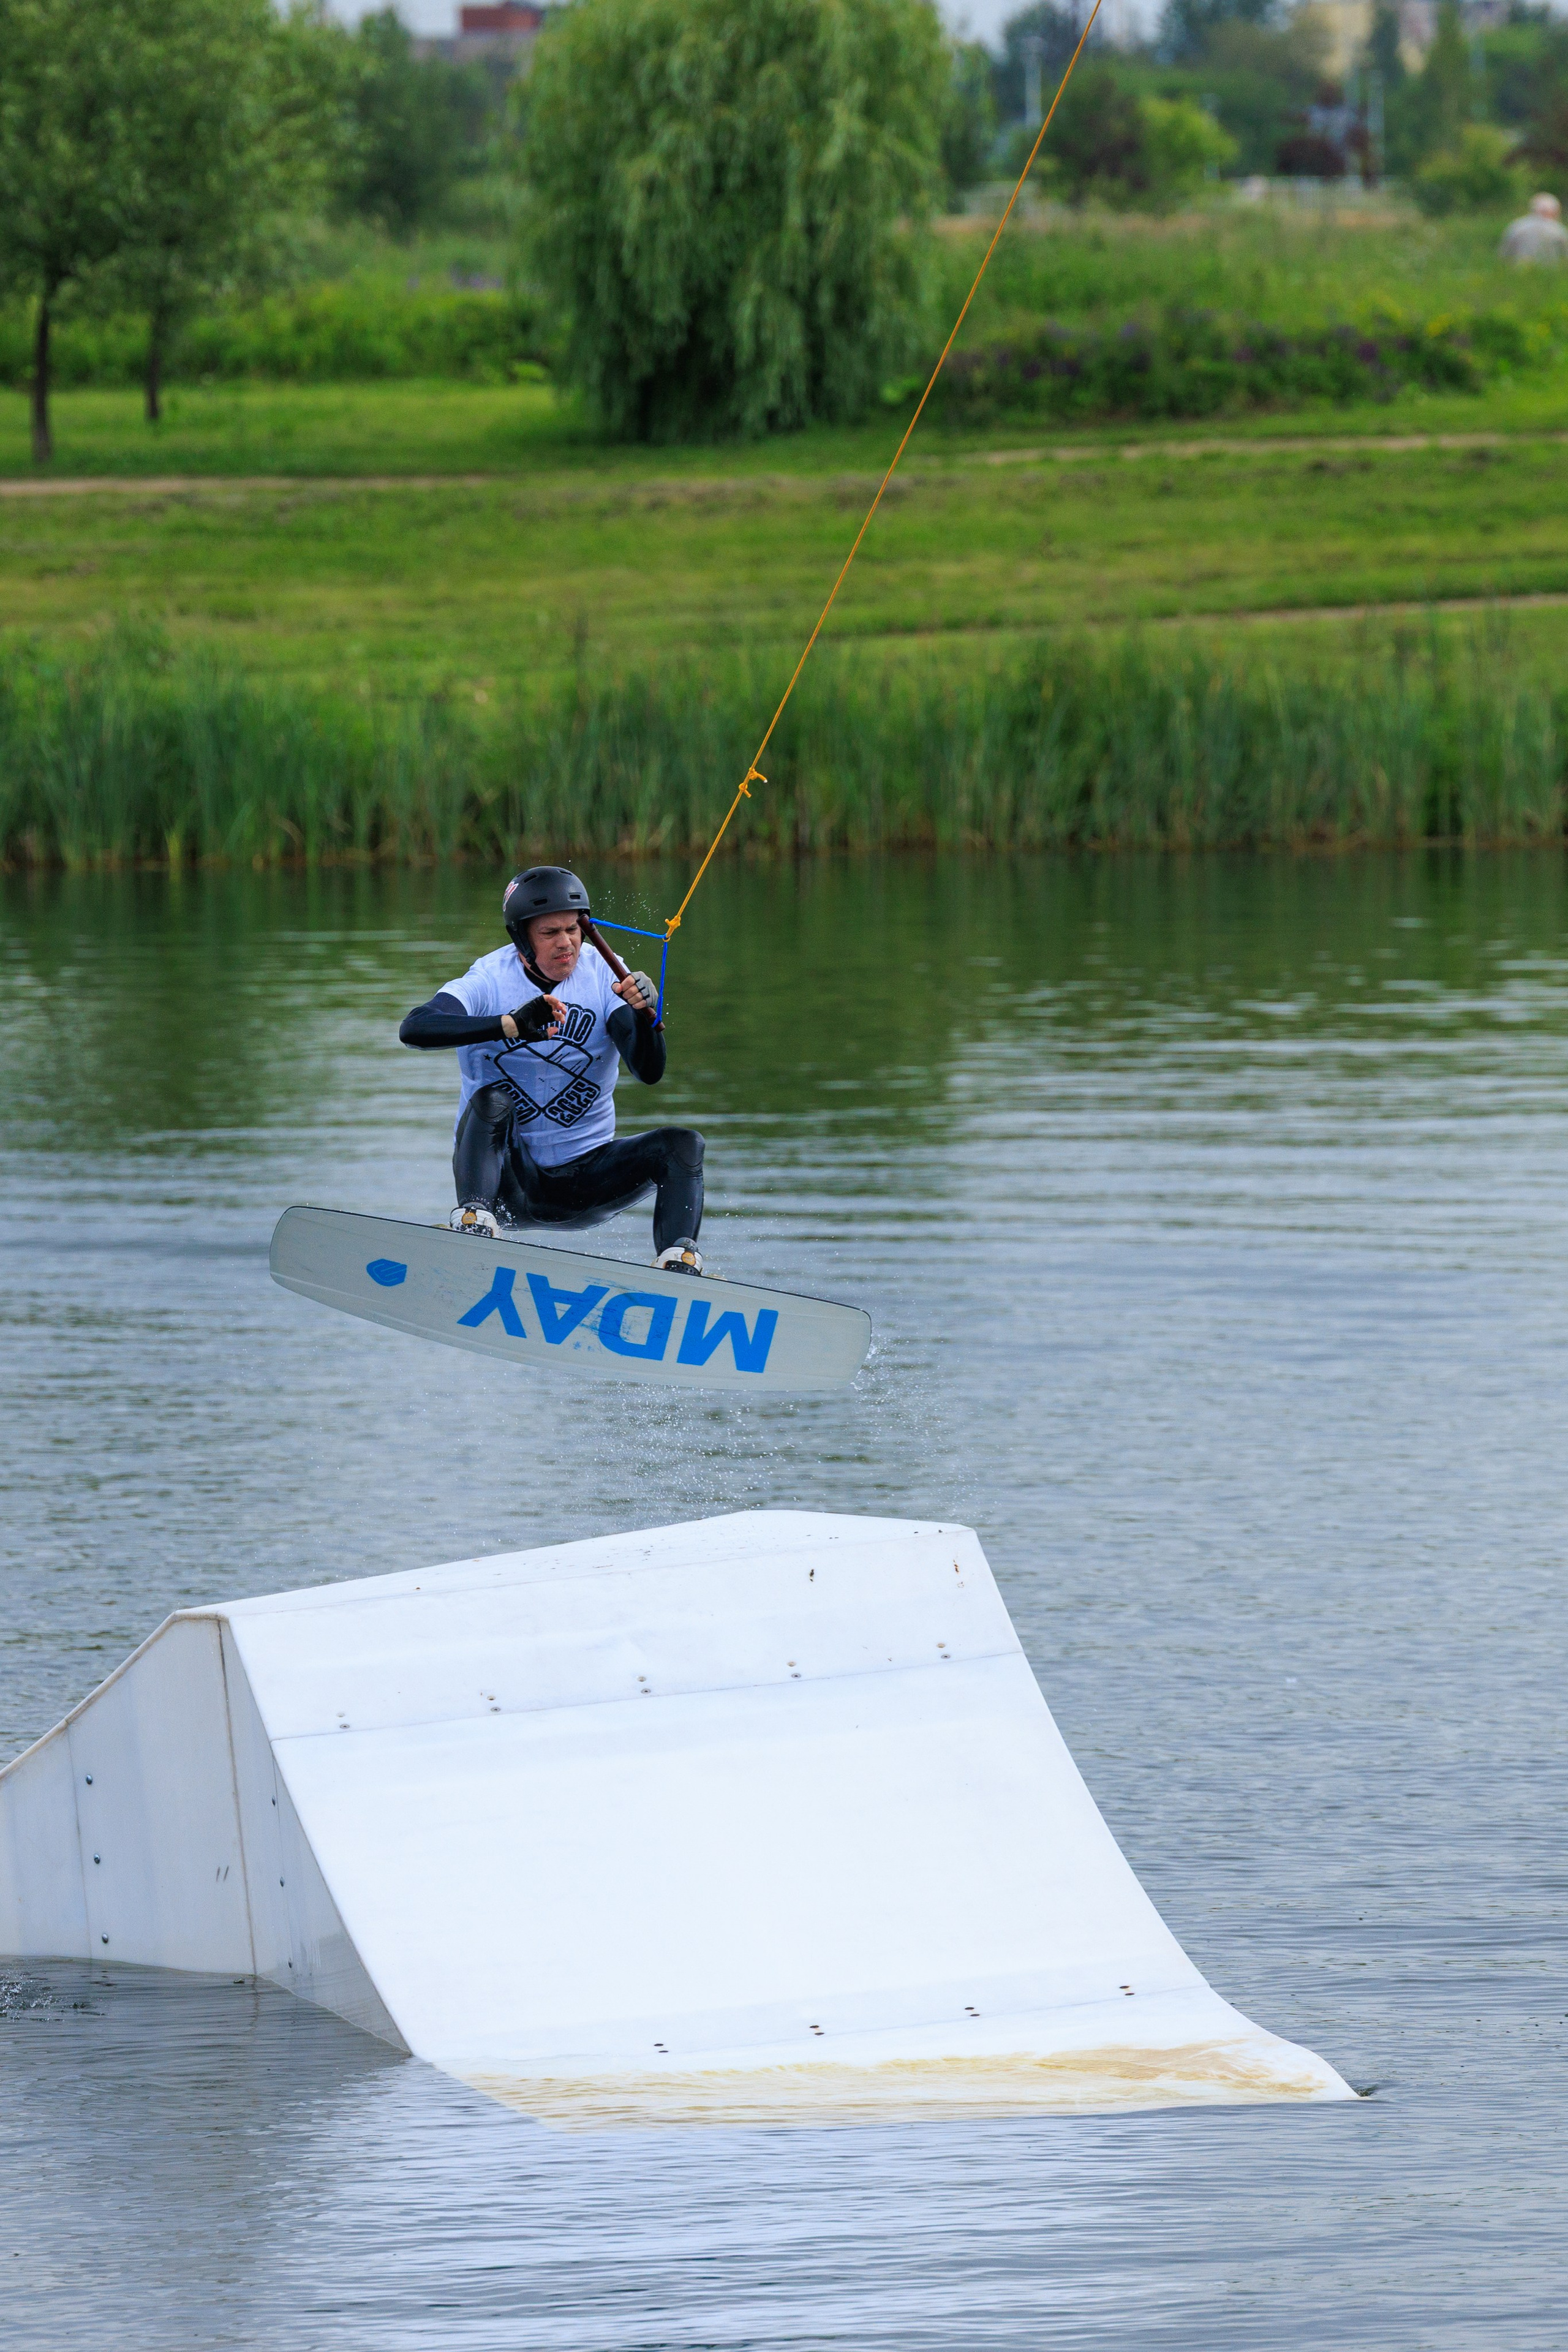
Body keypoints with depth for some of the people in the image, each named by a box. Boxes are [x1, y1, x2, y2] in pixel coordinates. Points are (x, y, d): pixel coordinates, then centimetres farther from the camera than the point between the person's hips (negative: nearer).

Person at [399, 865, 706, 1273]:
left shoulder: (604, 976, -5)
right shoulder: (489, 982, -10)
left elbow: (649, 1073, -15)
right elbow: (414, 1028, -29)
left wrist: (645, 1015, -36)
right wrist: (512, 1025, -41)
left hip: (584, 1184, 2)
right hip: (507, 1181, -2)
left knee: (683, 1144, -19)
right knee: (491, 1100, -31)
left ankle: (679, 1267, -34)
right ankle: (474, 1224, -46)